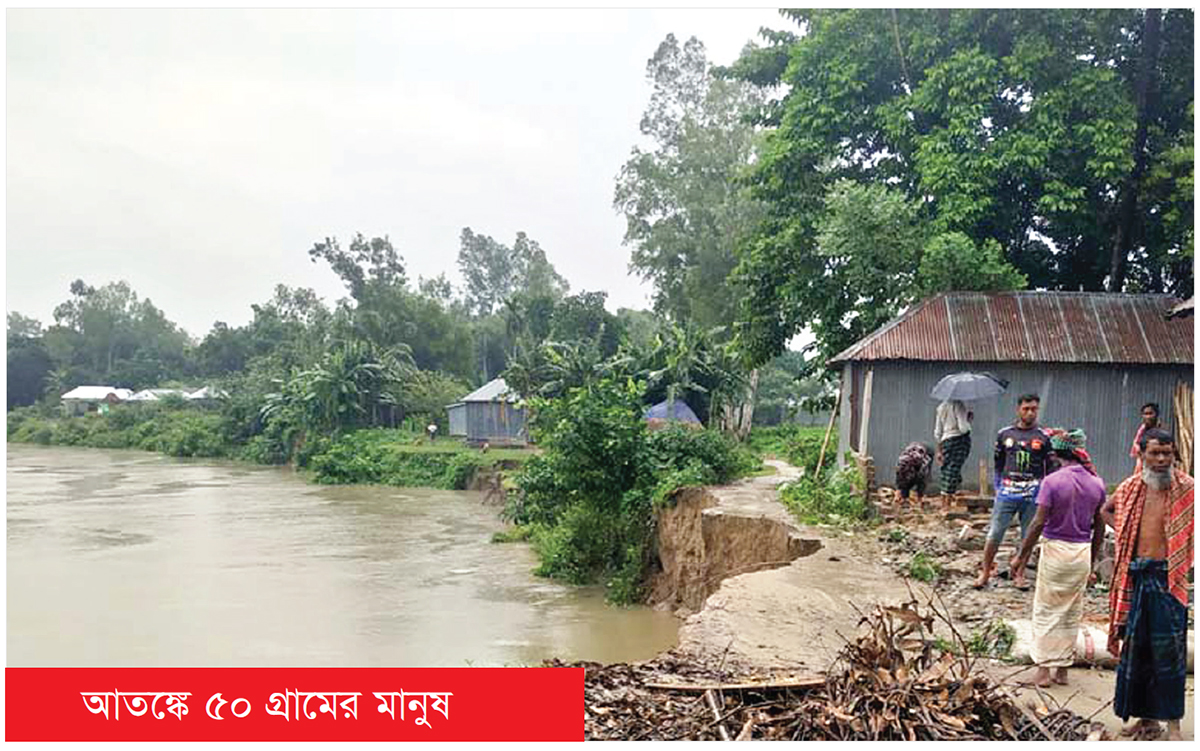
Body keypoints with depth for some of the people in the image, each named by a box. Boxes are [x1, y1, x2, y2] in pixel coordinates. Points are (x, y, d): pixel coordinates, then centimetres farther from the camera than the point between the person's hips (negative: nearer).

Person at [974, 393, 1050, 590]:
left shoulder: (1043, 437, 1)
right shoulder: (1004, 434, 5)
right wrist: (998, 487, 10)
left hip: (1032, 495, 0)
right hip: (1006, 493, 1)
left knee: (1028, 537, 7)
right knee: (994, 534, 0)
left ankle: (1019, 575, 20)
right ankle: (985, 572, 9)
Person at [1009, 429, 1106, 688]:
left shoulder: (1052, 481, -14)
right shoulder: (1096, 484, 1)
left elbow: (1039, 523, -16)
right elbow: (1099, 527, 8)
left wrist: (1021, 556, -7)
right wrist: (1093, 563, 18)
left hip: (1055, 549, -4)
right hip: (1083, 552, 4)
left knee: (1046, 612, 6)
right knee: (1072, 613, 14)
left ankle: (1043, 670, 8)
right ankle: (1062, 670, 21)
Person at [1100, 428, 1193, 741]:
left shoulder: (1187, 489, -7)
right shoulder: (1130, 488, 7)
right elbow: (1107, 510, 25)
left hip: (1168, 578, -4)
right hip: (1135, 577, 5)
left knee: (1168, 652, -1)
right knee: (1135, 648, 10)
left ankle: (1173, 724, 9)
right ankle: (1147, 718, 23)